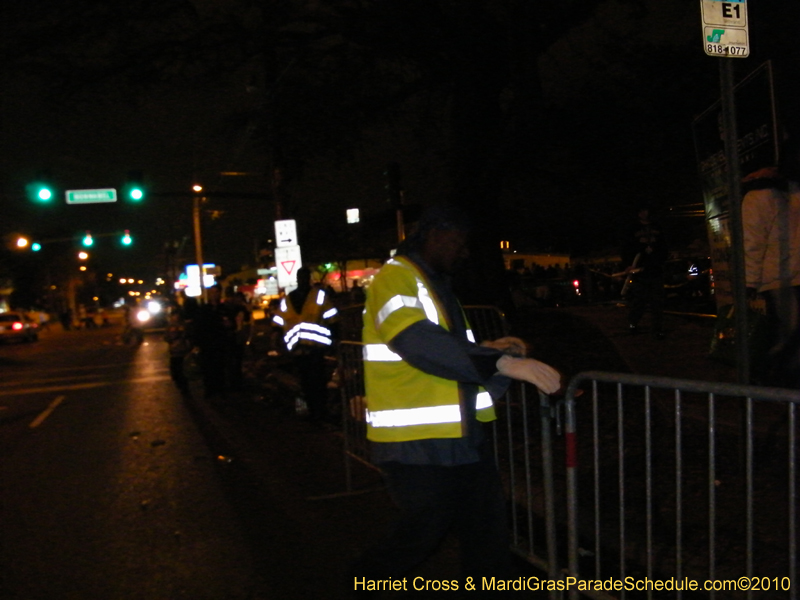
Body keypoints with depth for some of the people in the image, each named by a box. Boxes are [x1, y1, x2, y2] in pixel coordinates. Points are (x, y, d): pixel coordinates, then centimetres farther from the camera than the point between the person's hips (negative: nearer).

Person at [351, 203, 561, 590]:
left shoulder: (434, 283, 18)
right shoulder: (395, 279, -14)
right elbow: (419, 344, -32)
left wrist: (488, 350, 12)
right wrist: (502, 363, -37)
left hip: (461, 438, 9)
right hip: (418, 445, -9)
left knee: (487, 531, 10)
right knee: (422, 533, 4)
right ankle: (366, 580, 30)